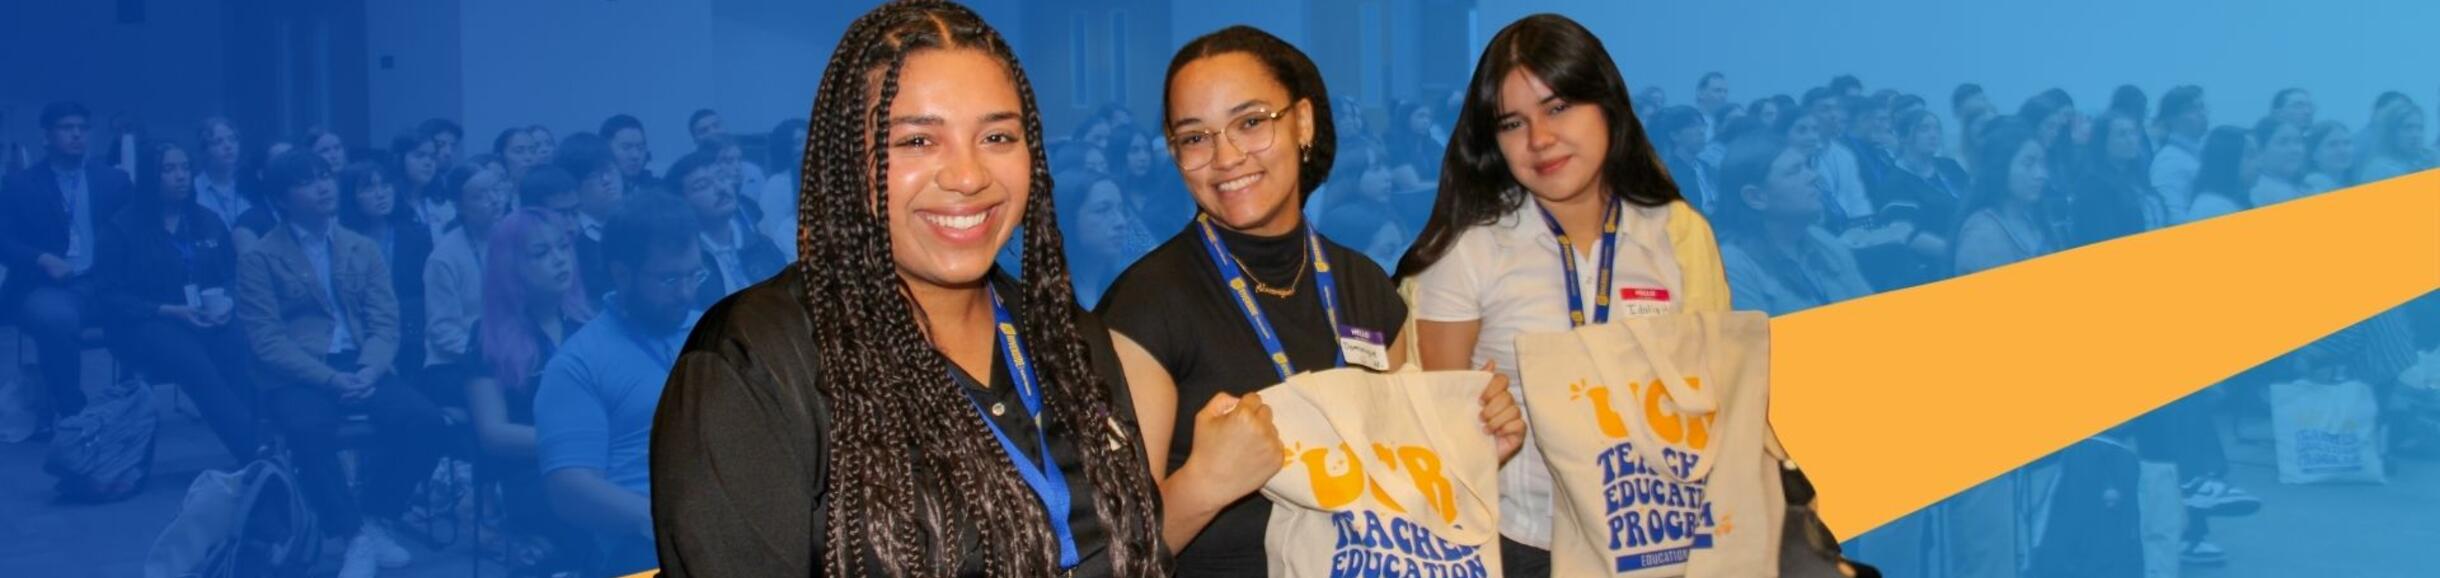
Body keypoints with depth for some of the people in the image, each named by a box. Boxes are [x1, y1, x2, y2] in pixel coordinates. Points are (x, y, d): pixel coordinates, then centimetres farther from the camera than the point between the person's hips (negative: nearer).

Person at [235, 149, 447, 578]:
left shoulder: (363, 248, 15)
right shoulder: (259, 259, 2)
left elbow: (384, 323, 8)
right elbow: (268, 342, -6)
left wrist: (368, 370, -14)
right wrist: (329, 378, -19)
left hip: (359, 369, 4)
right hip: (297, 377, -4)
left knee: (426, 422, -25)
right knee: (310, 430, -38)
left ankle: (375, 523, -8)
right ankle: (355, 536, -20)